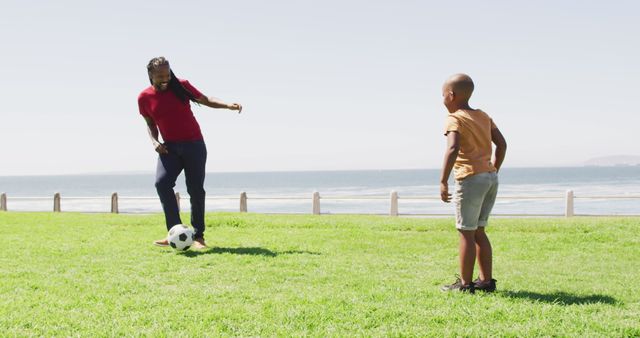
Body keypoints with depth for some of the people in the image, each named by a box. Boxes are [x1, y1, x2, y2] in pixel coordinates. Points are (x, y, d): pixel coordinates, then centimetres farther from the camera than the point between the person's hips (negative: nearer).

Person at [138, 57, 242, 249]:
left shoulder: (181, 86, -4)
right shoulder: (144, 98, 1)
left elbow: (204, 100, 4)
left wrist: (228, 105, -11)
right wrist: (154, 141, -5)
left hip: (194, 144, -1)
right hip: (169, 147, 1)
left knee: (196, 189, -3)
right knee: (162, 182, -22)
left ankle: (198, 236, 8)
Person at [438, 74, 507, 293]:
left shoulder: (455, 119, -8)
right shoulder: (483, 116, 15)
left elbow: (453, 149, -24)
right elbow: (502, 144, 16)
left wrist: (443, 181, -25)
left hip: (471, 178, -8)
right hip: (491, 177, 8)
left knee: (466, 233, 0)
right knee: (478, 231, 16)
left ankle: (465, 283, 5)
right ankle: (486, 280, 19)